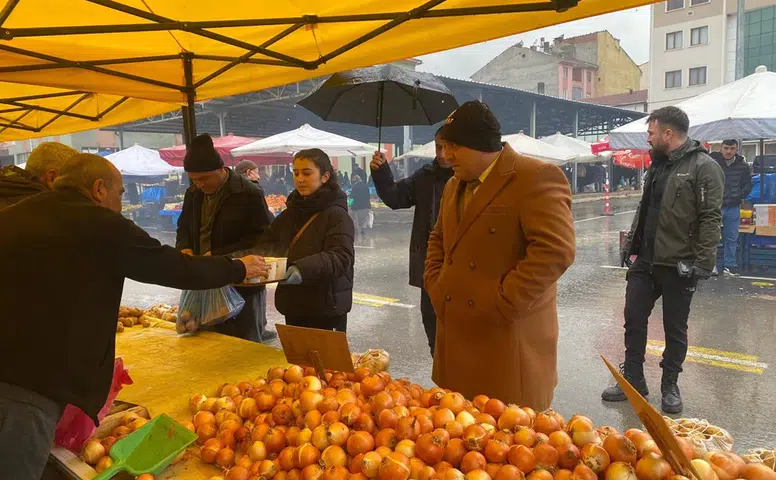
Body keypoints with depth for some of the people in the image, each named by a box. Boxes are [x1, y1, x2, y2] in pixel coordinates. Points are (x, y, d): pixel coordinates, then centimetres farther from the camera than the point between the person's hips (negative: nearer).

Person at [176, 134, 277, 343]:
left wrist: (219, 255, -20)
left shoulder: (249, 194, -12)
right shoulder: (193, 193, 9)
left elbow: (263, 237, -16)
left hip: (242, 284, -6)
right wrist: (184, 248, -2)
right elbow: (184, 227, 22)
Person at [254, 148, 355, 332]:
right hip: (293, 305, 7)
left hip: (326, 308, -6)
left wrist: (303, 268, -38)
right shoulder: (290, 212, 11)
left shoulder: (337, 215, -11)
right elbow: (268, 244, 11)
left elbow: (341, 257, -23)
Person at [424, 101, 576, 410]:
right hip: (457, 334, 8)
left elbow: (555, 250, -23)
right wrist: (435, 285, 10)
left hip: (510, 341, -7)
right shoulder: (454, 185, 15)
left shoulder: (537, 178, -13)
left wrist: (500, 305, -20)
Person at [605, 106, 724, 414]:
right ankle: (633, 380, 22)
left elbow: (710, 219, -16)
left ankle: (670, 386, 25)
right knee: (633, 318, 9)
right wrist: (630, 243, 15)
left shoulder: (703, 167, -11)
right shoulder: (657, 165, 12)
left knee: (675, 327, 8)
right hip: (645, 261, 7)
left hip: (678, 265, -7)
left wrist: (703, 262, -20)